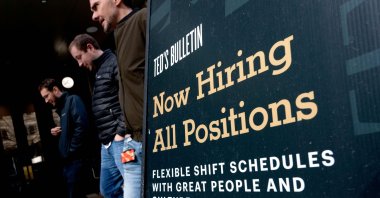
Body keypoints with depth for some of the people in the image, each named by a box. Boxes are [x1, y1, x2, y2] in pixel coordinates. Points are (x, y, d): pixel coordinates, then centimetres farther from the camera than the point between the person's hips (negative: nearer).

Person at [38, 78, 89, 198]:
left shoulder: (73, 100, -7)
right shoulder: (61, 108, 20)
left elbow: (81, 127, -20)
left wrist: (71, 151, -17)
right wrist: (57, 132, 8)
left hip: (75, 157, -9)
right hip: (68, 159, 9)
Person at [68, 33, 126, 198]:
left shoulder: (114, 62, -6)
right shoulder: (98, 72, 23)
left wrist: (121, 132, -17)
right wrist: (104, 137, 16)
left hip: (120, 139, -10)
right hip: (107, 142, 10)